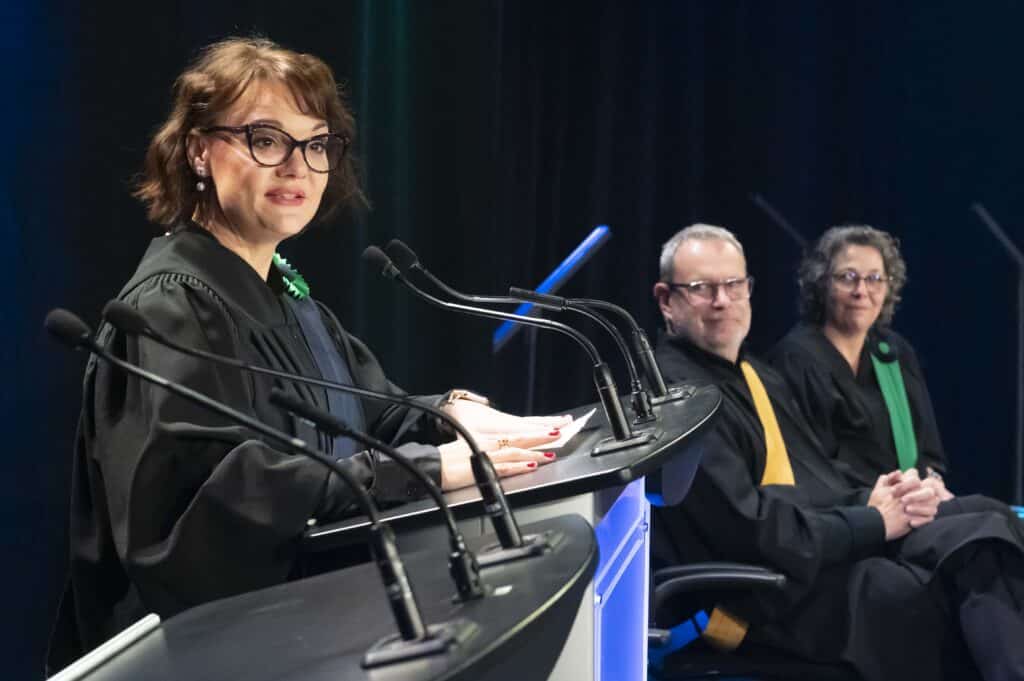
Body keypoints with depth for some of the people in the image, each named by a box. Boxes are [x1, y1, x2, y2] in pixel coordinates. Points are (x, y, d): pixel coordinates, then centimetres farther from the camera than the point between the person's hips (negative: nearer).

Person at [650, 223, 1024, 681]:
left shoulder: (759, 377, 18)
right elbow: (745, 530, -18)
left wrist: (873, 499, -5)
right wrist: (872, 520, -10)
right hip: (773, 591, -9)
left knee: (984, 528, -11)